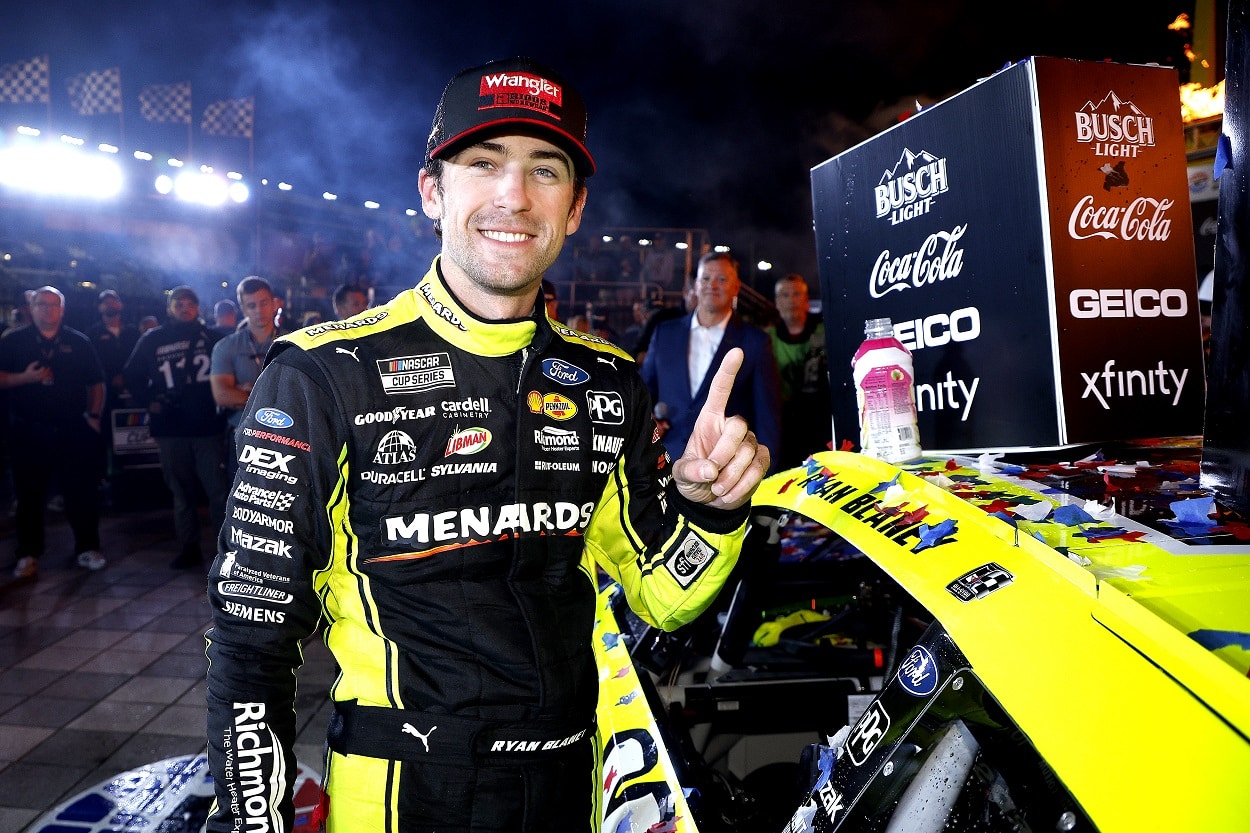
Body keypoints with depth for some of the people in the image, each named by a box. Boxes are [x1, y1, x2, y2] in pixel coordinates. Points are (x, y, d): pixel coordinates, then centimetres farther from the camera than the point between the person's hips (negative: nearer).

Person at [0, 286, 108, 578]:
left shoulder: (79, 342, 8)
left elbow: (96, 383, 10)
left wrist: (94, 416, 1)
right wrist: (24, 377, -15)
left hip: (72, 430, 0)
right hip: (28, 431, 0)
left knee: (82, 491, 2)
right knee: (30, 494, 5)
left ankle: (87, 548, 14)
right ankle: (28, 555, 14)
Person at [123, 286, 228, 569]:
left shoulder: (211, 336, 5)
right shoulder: (152, 339, 9)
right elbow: (133, 376, 15)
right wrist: (149, 402, 2)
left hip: (208, 426, -2)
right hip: (170, 428, 2)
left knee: (218, 488, -7)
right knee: (182, 492, 9)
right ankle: (189, 548, 18)